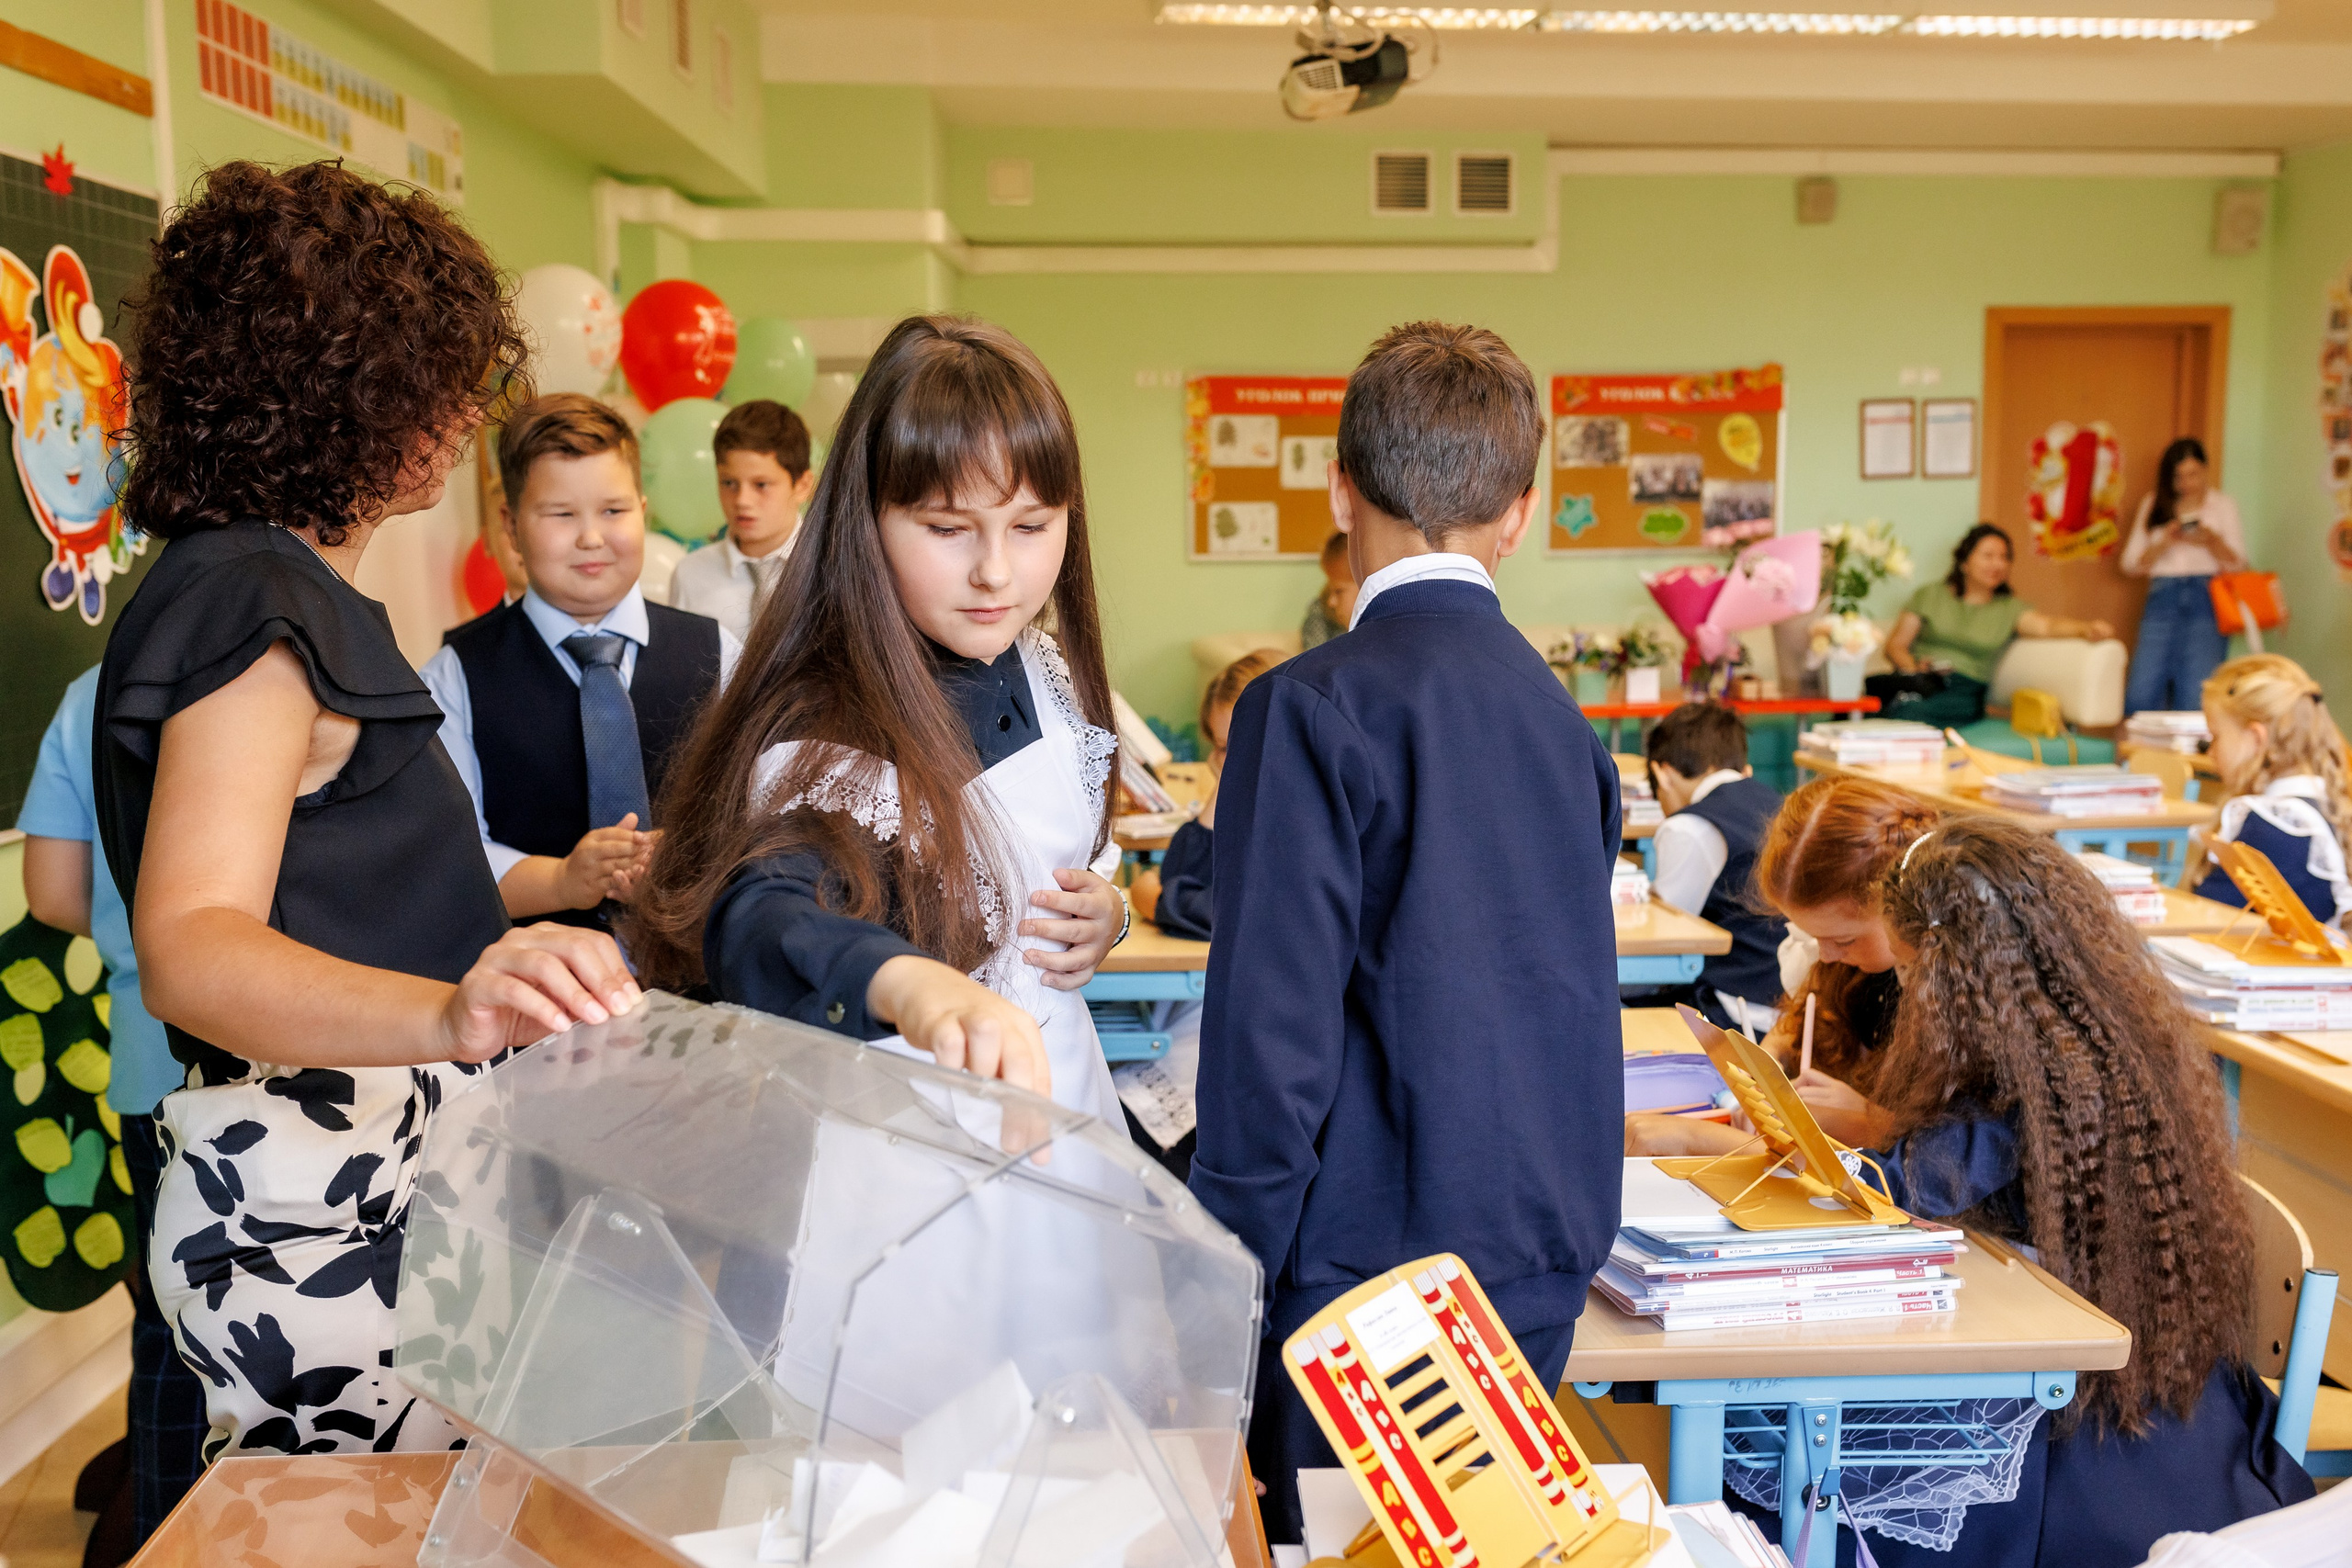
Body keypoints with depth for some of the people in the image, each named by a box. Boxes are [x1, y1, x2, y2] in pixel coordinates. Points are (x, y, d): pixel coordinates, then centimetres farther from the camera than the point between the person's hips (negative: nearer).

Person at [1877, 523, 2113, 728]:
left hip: (1964, 690, 0)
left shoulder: (2010, 608, 17)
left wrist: (2087, 628, -26)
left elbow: (2046, 623, -4)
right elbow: (1895, 645, 11)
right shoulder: (1930, 595, 17)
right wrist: (1914, 669, -11)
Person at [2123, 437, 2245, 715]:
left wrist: (2211, 541, -11)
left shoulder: (2223, 506, 13)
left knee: (2195, 700, -8)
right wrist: (2164, 543, -8)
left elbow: (2238, 566, 7)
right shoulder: (2153, 506, 15)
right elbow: (2130, 565, 8)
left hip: (2206, 601, -1)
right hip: (2162, 600, 1)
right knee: (2140, 697, -11)